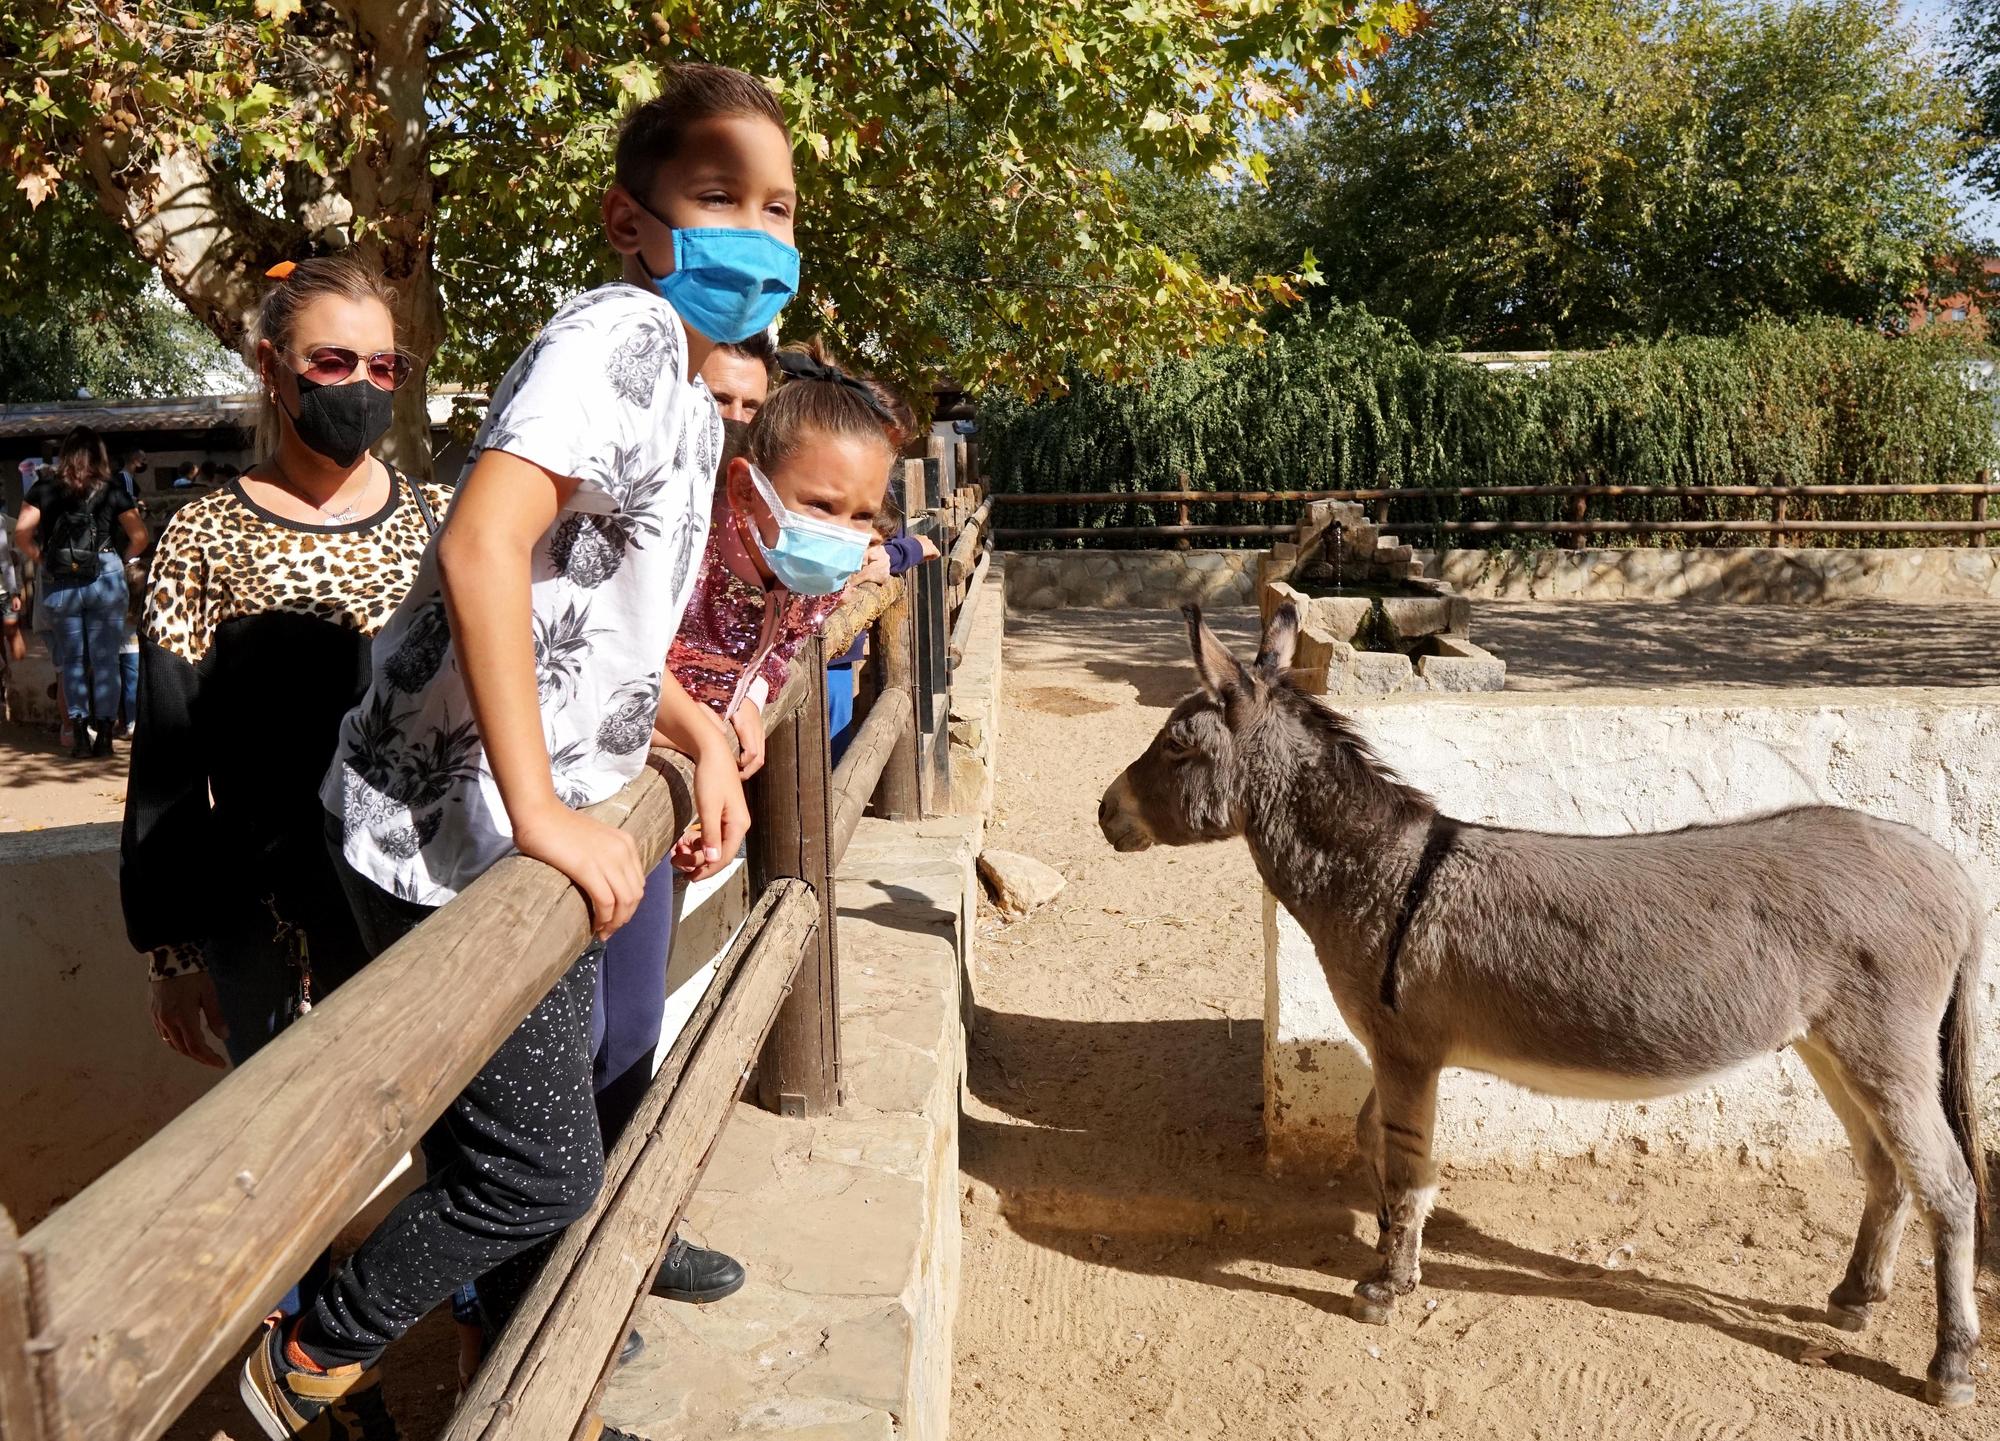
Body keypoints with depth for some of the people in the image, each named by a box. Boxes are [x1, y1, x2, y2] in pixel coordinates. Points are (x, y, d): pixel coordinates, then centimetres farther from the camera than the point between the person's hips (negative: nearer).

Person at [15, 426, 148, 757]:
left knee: (71, 659, 11)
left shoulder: (44, 490, 5)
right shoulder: (112, 492, 3)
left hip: (59, 582, 1)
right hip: (105, 578, -1)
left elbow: (21, 533, -4)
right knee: (105, 658, 6)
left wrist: (40, 557, 12)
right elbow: (139, 537, 0)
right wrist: (123, 560, 16)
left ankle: (79, 731, 8)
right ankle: (104, 733, 6)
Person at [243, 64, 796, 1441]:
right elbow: (483, 542, -32)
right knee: (538, 1172, 1)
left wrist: (704, 735, 10)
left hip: (537, 838, 9)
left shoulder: (693, 395, 12)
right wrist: (541, 813, -30)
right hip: (452, 835, -9)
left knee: (544, 1157, 20)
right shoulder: (623, 330, -18)